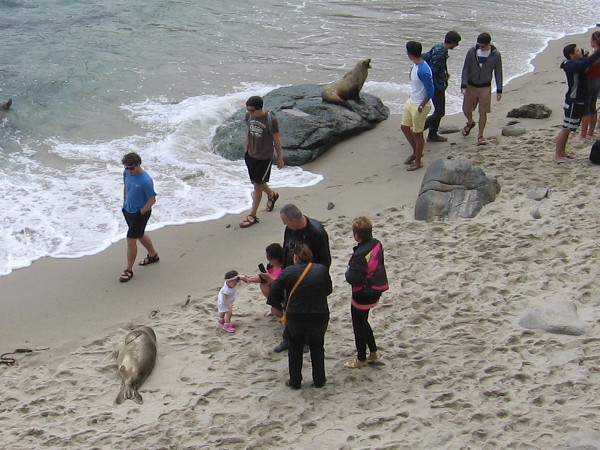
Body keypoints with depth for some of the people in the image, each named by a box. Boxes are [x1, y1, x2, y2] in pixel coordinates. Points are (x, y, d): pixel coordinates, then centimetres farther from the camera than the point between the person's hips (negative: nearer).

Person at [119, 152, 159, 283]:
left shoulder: (145, 181, -28)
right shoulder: (126, 173, -6)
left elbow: (152, 200, -21)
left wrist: (140, 213, -16)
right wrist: (125, 204, 12)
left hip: (140, 213, -8)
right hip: (128, 211, 8)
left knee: (131, 240, -3)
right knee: (140, 234, 25)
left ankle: (129, 270, 9)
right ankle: (153, 255, 48)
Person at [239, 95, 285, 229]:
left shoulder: (271, 120, -23)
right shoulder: (249, 116, -8)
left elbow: (276, 140, -11)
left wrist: (280, 158, -3)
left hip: (264, 157, -6)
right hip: (250, 155, 6)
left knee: (257, 184, 1)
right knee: (256, 182, 19)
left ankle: (252, 215, 12)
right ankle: (271, 195, 50)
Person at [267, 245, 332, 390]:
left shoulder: (288, 271, -6)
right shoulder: (322, 270, -3)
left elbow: (274, 292, -2)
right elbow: (329, 290, 9)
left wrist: (276, 306, 16)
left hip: (295, 318, -1)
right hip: (319, 317, 1)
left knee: (295, 349, 18)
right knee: (317, 348, 21)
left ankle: (295, 381, 24)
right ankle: (319, 380, 28)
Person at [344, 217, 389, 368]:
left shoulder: (360, 254, -30)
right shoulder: (376, 244, -5)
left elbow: (353, 278, -30)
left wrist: (348, 272, -7)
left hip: (363, 295, -8)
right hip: (376, 290, 8)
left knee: (359, 325, 10)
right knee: (363, 322, 26)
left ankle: (361, 359, 24)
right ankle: (373, 352, 36)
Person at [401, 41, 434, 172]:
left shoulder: (423, 71, -29)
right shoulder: (416, 65, 1)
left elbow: (430, 92, -25)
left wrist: (421, 107, -18)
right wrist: (412, 100, 18)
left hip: (420, 106, -10)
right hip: (411, 102, 10)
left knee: (417, 133, 4)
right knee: (404, 127, 19)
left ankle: (417, 161, 20)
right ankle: (416, 152, 37)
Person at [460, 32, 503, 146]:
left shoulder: (495, 55, -8)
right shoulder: (472, 52, -8)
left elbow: (498, 72, 0)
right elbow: (466, 69, -4)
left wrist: (499, 90, -2)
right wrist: (463, 85, -13)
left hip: (485, 87, -1)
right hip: (471, 86, 1)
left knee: (483, 112, -2)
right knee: (466, 110, 10)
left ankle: (480, 135, 14)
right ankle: (470, 123, 43)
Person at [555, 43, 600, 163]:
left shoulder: (577, 64, 9)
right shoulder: (571, 66, -21)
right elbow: (586, 63, -32)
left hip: (579, 101, 10)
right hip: (573, 102, -10)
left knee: (569, 128, 17)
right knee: (566, 128, -6)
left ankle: (562, 152, 26)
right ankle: (557, 155, -1)